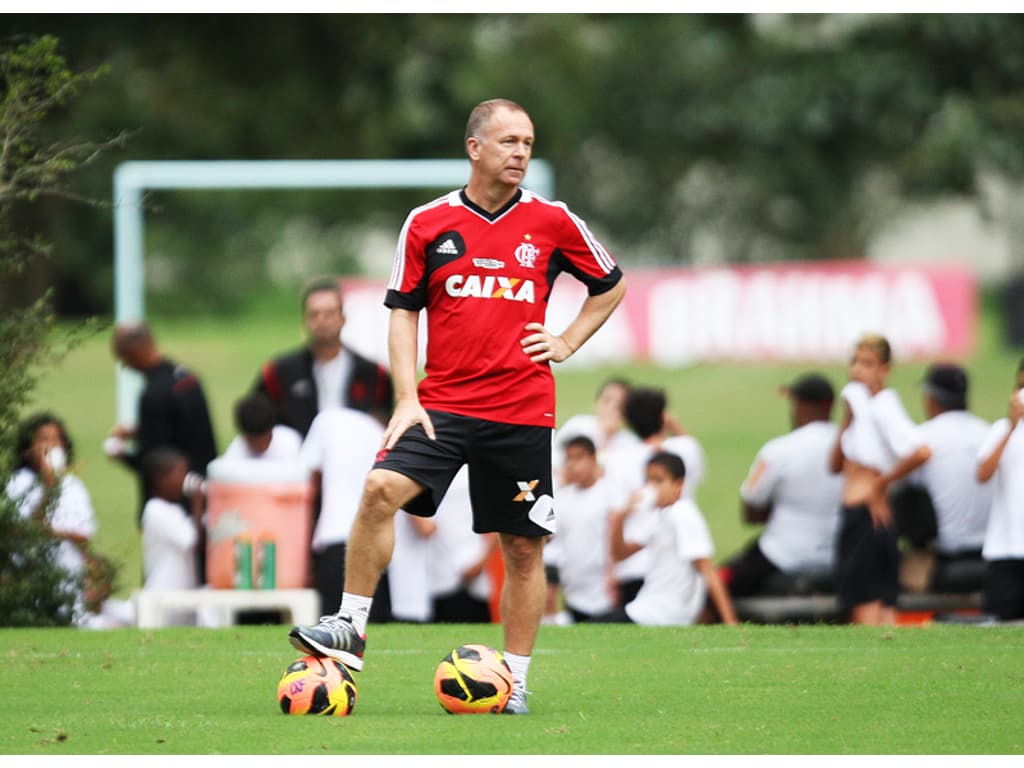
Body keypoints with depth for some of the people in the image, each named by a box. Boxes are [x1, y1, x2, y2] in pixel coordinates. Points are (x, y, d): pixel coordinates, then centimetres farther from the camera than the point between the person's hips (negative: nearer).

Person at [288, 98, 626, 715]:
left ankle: (515, 683, 14)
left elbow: (611, 286, 18)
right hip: (443, 403, 0)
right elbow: (403, 312, 7)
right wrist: (407, 398, -3)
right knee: (382, 489, -23)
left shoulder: (552, 222, 4)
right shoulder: (429, 223, 3)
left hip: (523, 409, 0)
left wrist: (567, 343, 6)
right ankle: (351, 626, -12)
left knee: (524, 547, 4)